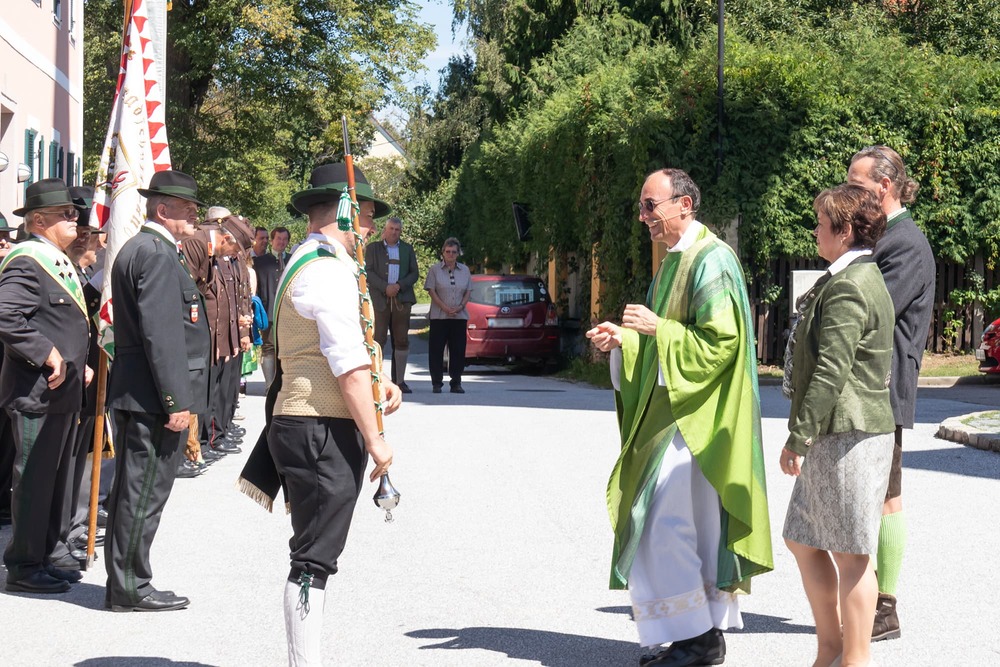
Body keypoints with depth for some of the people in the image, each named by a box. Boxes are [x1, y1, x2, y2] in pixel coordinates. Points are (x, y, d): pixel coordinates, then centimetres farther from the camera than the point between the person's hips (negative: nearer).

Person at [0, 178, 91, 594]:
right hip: (37, 393, -10)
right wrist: (47, 355, -24)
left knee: (55, 480, 16)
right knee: (34, 479, -3)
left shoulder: (56, 261, 17)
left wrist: (78, 364, 16)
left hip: (63, 392, 10)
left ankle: (42, 558, 25)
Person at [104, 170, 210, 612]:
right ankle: (130, 588, 1)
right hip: (154, 395, -11)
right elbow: (162, 332, -22)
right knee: (143, 493, -5)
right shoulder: (157, 253, -15)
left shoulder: (135, 248, 18)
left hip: (131, 393, 11)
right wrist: (176, 401, -21)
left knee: (132, 489, 14)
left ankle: (123, 583, 22)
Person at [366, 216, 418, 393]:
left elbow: (414, 273, 9)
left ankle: (399, 380, 5)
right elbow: (368, 272, -1)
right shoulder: (373, 248, 9)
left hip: (402, 299, 3)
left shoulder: (407, 249, 16)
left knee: (402, 340, 1)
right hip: (379, 299, -2)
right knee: (378, 339, -7)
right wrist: (385, 287, -14)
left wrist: (399, 286, -8)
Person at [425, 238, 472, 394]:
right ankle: (436, 383, 4)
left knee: (458, 350, 2)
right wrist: (445, 308, -14)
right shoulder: (435, 269, 2)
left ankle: (456, 383, 9)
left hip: (459, 316, 3)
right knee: (436, 350, -2)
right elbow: (431, 291, -4)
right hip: (439, 316, -2)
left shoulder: (465, 270, 11)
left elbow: (468, 291, 11)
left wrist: (460, 306, -7)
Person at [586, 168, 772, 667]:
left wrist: (657, 328, -21)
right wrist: (624, 340, 6)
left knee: (665, 523, -11)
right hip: (672, 410, 10)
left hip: (693, 418, -10)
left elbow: (721, 343, -20)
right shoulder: (675, 260, 15)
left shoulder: (711, 261, -15)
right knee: (695, 525, 11)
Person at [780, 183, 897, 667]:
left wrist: (798, 437, -18)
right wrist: (807, 435, 23)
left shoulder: (849, 287, -16)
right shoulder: (859, 278, 18)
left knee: (851, 554, -3)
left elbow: (831, 372, -22)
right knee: (801, 538, 15)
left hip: (850, 436, -11)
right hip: (835, 435, 11)